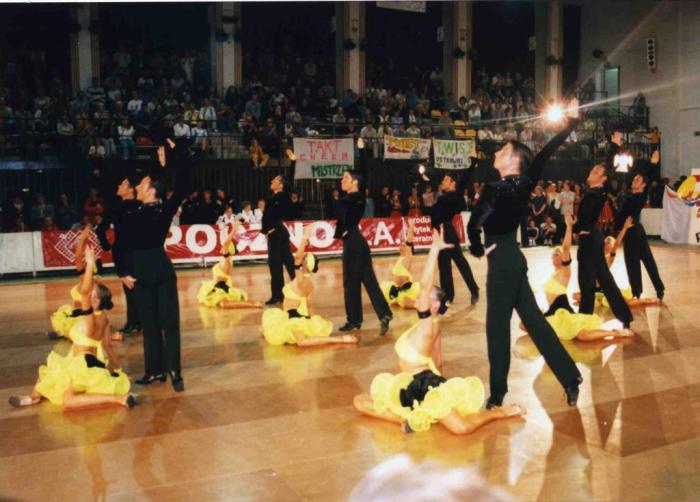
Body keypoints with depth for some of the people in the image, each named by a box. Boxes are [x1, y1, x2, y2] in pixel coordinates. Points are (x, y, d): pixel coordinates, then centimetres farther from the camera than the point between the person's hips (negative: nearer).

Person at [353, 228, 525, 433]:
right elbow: (437, 362, 16)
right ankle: (408, 418, -12)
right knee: (359, 401, 8)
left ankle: (499, 412, -2)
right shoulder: (429, 326, 12)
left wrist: (435, 250, -29)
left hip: (424, 386, -10)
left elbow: (424, 284, -28)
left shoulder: (428, 325, -15)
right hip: (410, 388, 10)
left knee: (461, 427, -30)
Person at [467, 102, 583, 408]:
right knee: (533, 320, 14)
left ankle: (497, 396, 8)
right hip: (512, 259, 8)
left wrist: (477, 249, -6)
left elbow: (474, 225, -24)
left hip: (502, 261, -8)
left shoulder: (495, 189, -17)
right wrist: (570, 124, 17)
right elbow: (545, 154, 13)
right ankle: (570, 377, 19)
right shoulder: (524, 184, 4)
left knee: (497, 327, -1)